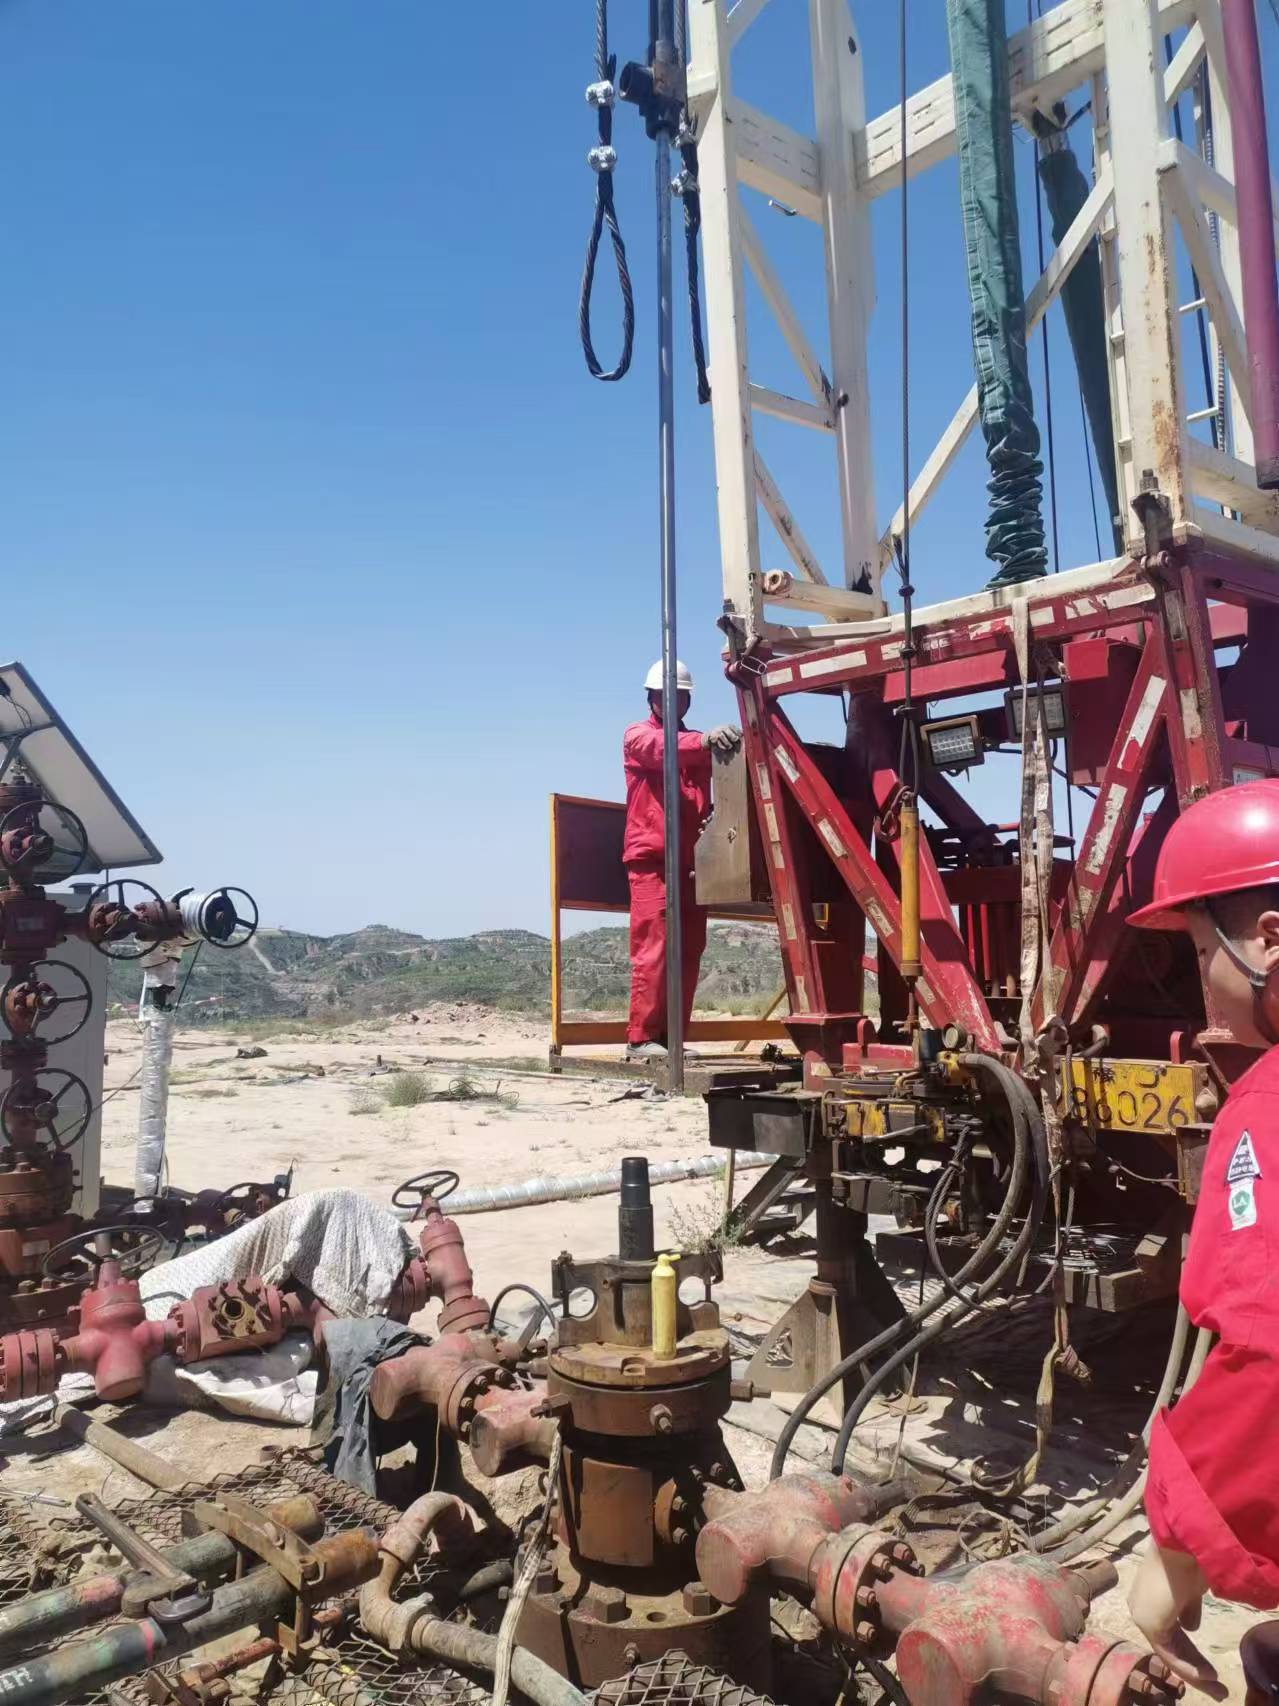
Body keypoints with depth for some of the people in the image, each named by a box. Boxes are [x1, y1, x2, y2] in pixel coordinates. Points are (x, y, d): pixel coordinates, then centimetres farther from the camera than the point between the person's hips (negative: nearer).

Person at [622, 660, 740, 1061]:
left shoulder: (696, 743, 23)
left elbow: (705, 799, 13)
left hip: (691, 861, 6)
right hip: (652, 859, -6)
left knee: (688, 953, 3)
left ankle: (671, 1036, 10)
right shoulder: (637, 735, 5)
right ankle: (641, 1038, -7)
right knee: (653, 949, -11)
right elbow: (661, 748, -19)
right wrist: (704, 741, -39)